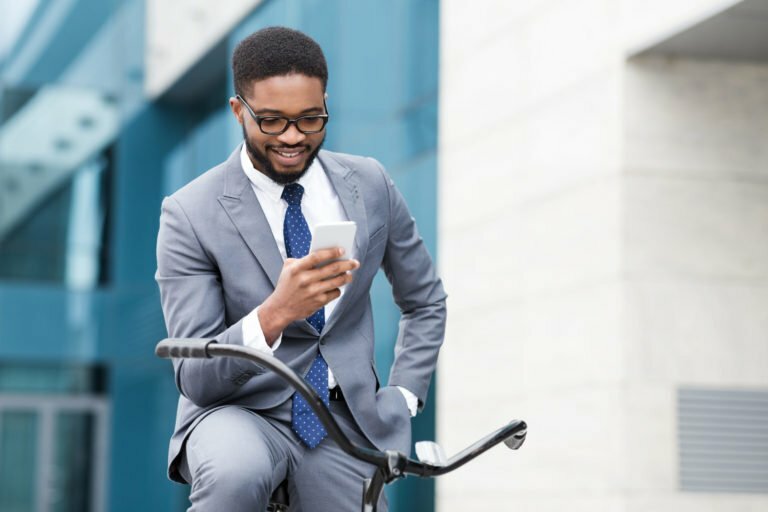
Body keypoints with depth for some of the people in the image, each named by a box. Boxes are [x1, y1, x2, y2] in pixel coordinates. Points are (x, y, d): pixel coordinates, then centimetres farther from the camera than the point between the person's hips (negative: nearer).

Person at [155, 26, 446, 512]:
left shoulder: (371, 185, 0)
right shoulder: (190, 215, -12)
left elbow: (426, 300, 16)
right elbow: (195, 378, -17)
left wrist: (400, 400, 3)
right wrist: (274, 314, -35)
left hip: (344, 419, 4)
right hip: (239, 413, -4)